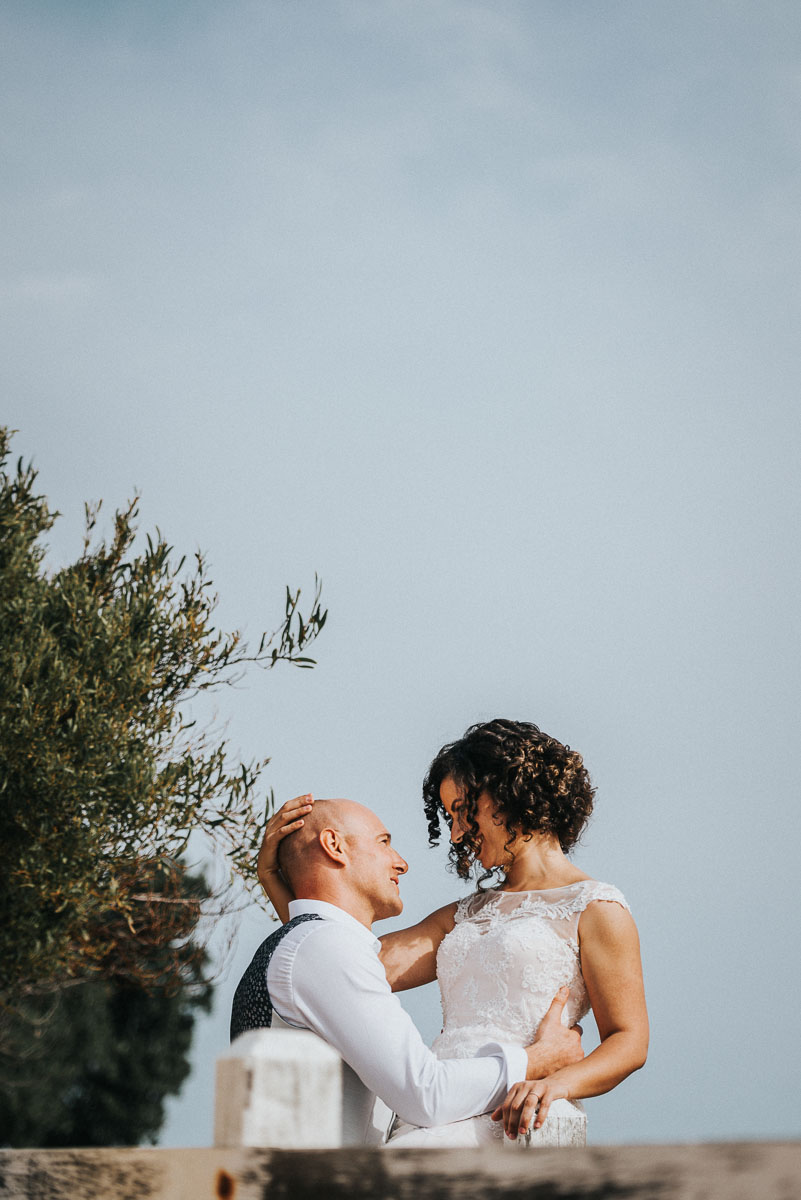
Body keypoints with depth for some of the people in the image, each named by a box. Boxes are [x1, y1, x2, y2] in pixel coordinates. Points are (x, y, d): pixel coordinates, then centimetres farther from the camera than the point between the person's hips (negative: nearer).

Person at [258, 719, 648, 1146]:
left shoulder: (595, 908, 9)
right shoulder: (465, 916, 29)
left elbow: (629, 1041, 1)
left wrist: (556, 1083, -19)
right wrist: (274, 875, 11)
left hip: (502, 1119, -6)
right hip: (423, 1118, 6)